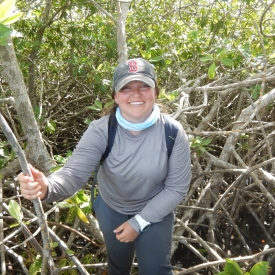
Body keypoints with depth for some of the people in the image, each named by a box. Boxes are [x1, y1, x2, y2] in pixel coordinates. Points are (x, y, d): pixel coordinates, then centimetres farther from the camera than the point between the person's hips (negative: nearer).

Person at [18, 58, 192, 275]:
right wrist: (46, 188, -62)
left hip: (156, 211, -1)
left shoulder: (173, 133, -27)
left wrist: (139, 222, -18)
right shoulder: (101, 130, -28)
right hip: (111, 209, 2)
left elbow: (177, 188, -19)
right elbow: (74, 173, -39)